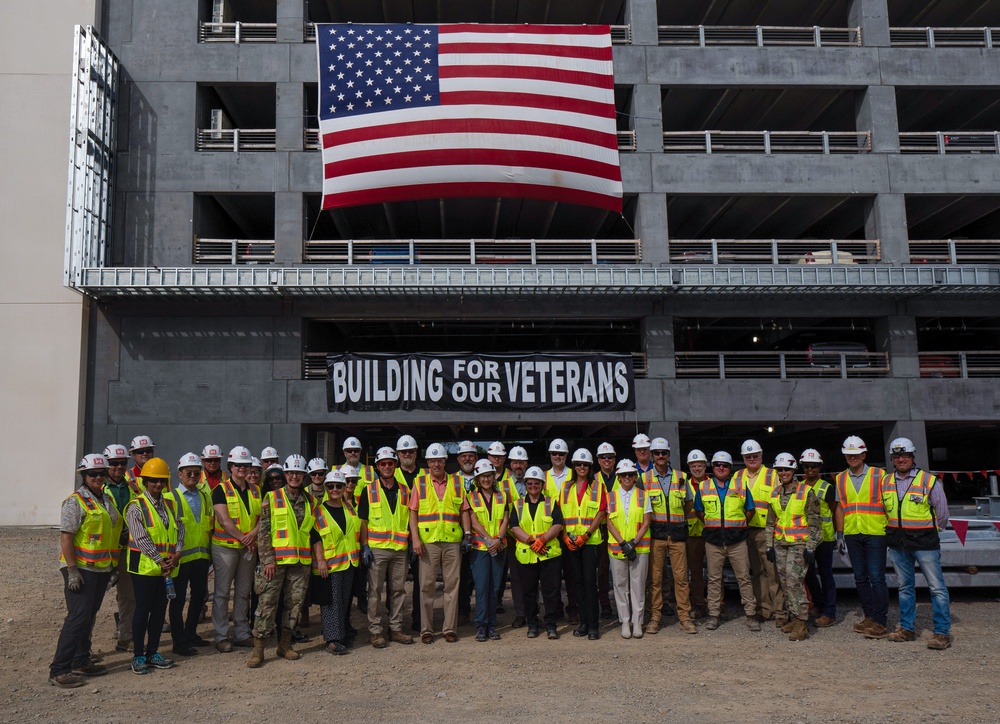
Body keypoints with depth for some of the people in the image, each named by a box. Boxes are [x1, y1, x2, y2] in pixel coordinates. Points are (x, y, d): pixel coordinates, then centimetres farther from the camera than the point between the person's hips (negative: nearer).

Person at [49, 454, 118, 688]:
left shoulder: (107, 500, 13)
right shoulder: (75, 502, -11)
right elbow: (66, 536, -16)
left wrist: (115, 563, 20)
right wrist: (72, 570, -20)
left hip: (102, 568, 8)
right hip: (81, 569, -8)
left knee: (89, 616, 14)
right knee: (78, 617, -10)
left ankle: (81, 662, 25)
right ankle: (58, 670, -5)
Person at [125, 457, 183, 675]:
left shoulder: (170, 505, 11)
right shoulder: (136, 506, -8)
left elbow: (179, 529, 7)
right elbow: (141, 538, -15)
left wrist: (176, 554, -9)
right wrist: (160, 561, -16)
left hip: (167, 566, 6)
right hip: (144, 565, -6)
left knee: (160, 609, 10)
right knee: (143, 609, 0)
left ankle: (153, 652, 20)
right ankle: (138, 656, 10)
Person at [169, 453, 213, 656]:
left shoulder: (205, 495, 12)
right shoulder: (172, 497, -5)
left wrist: (209, 550, 12)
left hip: (202, 555, 6)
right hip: (181, 556, -6)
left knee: (199, 595, 15)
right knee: (178, 599, 2)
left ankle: (191, 633, 31)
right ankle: (179, 642, 10)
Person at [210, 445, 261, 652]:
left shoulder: (255, 491, 11)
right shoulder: (221, 490, -5)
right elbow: (223, 520, -14)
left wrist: (253, 535, -15)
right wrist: (243, 538, -17)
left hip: (248, 547, 5)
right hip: (225, 547, -5)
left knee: (244, 592, 11)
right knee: (222, 592, -1)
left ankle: (242, 633, 19)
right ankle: (221, 636, 5)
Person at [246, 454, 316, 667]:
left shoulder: (310, 501, 11)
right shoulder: (272, 498, -1)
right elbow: (263, 531, -5)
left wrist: (313, 558, 12)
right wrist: (268, 559, -12)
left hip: (302, 561, 4)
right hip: (276, 559, -4)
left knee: (295, 603, 7)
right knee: (268, 602, -5)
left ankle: (285, 644, 20)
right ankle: (258, 648, 2)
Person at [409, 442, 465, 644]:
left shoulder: (457, 482, 10)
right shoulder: (419, 482, 5)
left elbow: (463, 511, 12)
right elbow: (413, 512, 3)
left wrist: (467, 534, 2)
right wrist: (415, 538, -7)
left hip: (452, 541, 1)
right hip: (427, 541, -1)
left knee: (452, 584, 4)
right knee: (427, 585, 3)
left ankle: (450, 628, 13)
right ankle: (426, 629, 11)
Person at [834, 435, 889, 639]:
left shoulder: (879, 475, 0)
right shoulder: (841, 479, 12)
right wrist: (839, 534, 12)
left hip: (875, 534, -5)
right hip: (852, 535, 5)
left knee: (876, 578, -7)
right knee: (860, 578, 10)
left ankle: (880, 622, -2)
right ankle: (869, 617, 20)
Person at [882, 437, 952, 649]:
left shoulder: (929, 481, -6)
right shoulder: (886, 482, 6)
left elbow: (942, 515, 2)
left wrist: (929, 533, 8)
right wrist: (895, 530, 13)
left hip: (924, 542, -5)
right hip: (897, 544, 5)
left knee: (936, 587, -4)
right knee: (904, 587, 13)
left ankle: (942, 632, 1)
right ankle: (907, 628, 21)